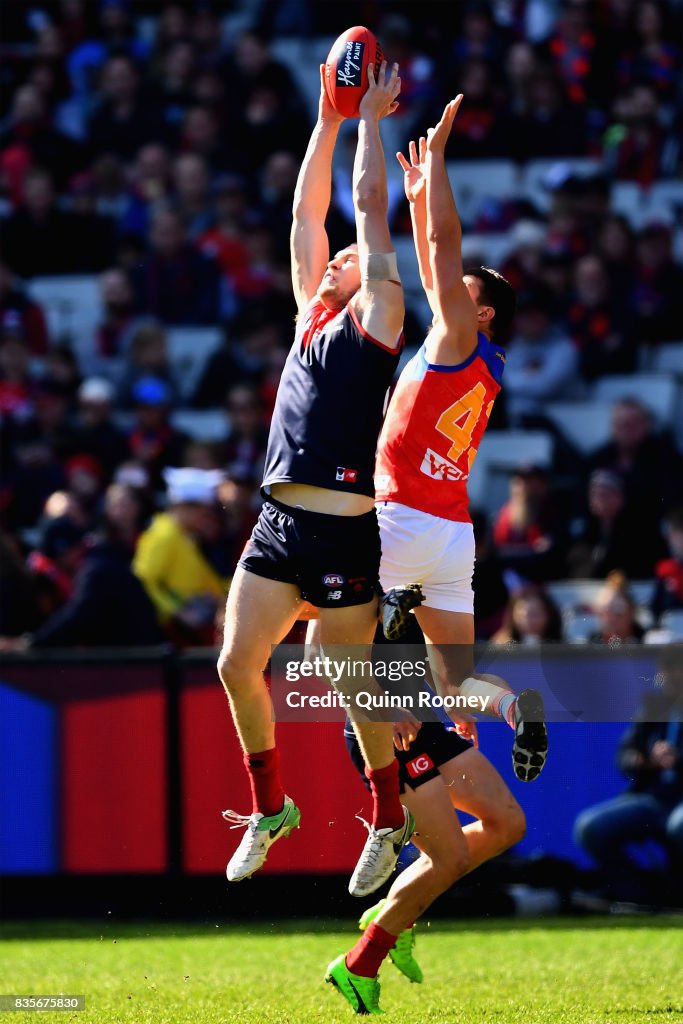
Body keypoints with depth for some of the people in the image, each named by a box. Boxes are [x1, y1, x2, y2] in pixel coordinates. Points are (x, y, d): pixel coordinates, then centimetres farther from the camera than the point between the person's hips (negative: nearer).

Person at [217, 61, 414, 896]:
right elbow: (306, 210, 18)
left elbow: (370, 204, 0)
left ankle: (389, 823, 17)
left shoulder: (377, 317, 2)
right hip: (279, 521, 6)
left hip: (343, 530, -6)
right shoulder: (312, 313, 18)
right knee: (238, 664, 0)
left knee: (354, 683, 2)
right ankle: (270, 807, 16)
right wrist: (328, 117, 18)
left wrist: (372, 117, 7)